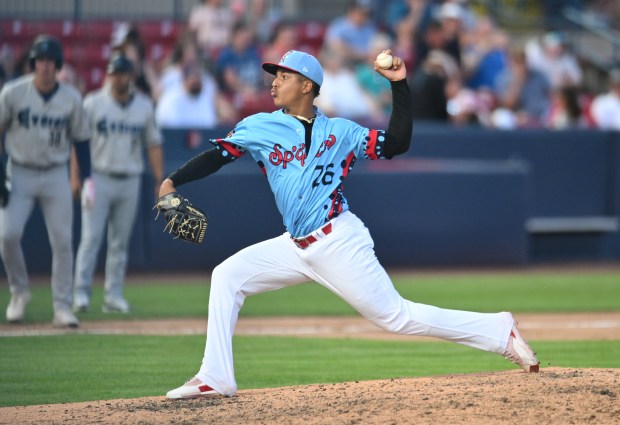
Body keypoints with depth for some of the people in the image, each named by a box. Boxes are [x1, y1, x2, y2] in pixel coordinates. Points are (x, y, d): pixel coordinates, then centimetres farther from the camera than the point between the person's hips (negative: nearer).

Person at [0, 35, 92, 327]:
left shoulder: (71, 98, -2)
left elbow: (80, 139, 6)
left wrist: (86, 179, -3)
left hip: (56, 175, 1)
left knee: (62, 241, -3)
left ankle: (62, 306, 5)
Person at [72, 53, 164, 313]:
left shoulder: (144, 106, 8)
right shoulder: (93, 103, -1)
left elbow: (153, 144, 11)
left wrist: (160, 181, 4)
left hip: (130, 182, 3)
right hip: (99, 179, -3)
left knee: (120, 241, 5)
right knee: (91, 237, -9)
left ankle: (114, 295, 9)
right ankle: (81, 292, -8)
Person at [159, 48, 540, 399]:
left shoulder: (340, 132, 3)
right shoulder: (261, 127, 7)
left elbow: (398, 143, 0)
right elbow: (219, 154, -1)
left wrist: (400, 84, -5)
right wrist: (173, 182, -16)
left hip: (340, 242, -4)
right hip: (297, 247, 4)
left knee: (396, 316, -8)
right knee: (228, 276, -6)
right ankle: (215, 379, -3)